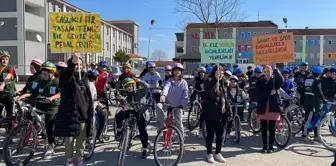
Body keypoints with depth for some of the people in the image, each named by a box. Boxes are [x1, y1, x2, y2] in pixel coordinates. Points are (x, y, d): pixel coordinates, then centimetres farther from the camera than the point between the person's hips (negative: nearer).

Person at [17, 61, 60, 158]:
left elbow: (61, 93, -19)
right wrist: (24, 95, -18)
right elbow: (32, 91, 1)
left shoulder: (57, 82, -5)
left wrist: (51, 98, -35)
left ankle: (51, 145, 2)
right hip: (39, 105, 5)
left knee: (49, 124, -14)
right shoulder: (39, 81, 9)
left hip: (52, 107, -5)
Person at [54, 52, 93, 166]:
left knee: (82, 139, 10)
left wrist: (90, 111, 10)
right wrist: (73, 61, -50)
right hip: (69, 113, -4)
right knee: (69, 138, 4)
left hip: (83, 113, 4)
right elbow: (68, 72, -30)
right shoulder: (67, 77, -3)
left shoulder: (84, 78, 11)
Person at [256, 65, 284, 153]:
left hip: (273, 107, -1)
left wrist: (275, 69, -24)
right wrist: (269, 92, -17)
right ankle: (265, 146, 17)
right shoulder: (260, 81, 7)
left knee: (272, 128, 3)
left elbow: (281, 81, -21)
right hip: (263, 108, 1)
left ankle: (271, 146, 15)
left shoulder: (275, 80, 5)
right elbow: (258, 94, -6)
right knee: (263, 128, 6)